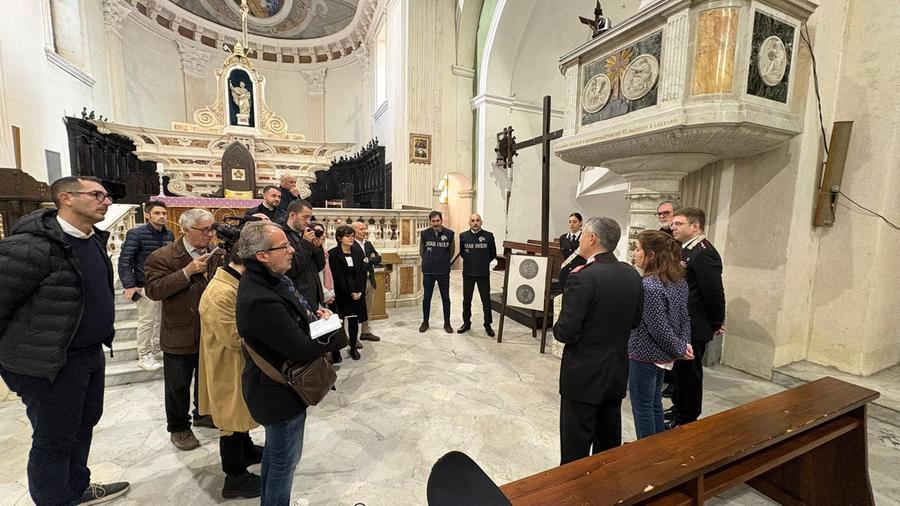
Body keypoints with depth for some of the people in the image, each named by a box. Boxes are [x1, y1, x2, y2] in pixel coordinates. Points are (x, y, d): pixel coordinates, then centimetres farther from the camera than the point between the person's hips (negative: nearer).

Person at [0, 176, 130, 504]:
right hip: (50, 363, -8)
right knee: (54, 439, 9)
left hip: (91, 353, 8)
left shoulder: (94, 240, 5)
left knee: (84, 426, 23)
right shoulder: (32, 246, -23)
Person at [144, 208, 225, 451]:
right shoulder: (163, 257, -13)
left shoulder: (216, 254, 1)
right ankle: (178, 428, 31)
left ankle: (203, 413, 44)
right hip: (180, 335, -4)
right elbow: (154, 290, -21)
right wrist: (187, 272, -29)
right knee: (178, 386, 11)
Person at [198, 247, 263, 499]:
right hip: (228, 368, -9)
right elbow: (235, 338, -29)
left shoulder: (235, 284, 1)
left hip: (240, 364, 10)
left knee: (240, 411, 26)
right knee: (232, 418, 7)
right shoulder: (221, 294, -30)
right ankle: (235, 478, 25)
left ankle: (246, 450, 47)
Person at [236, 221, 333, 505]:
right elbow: (304, 350, -30)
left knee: (275, 451, 30)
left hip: (275, 385, 10)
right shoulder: (261, 300, -34)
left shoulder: (270, 279, -3)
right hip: (280, 393, -10)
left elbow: (290, 312, 14)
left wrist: (314, 315, -6)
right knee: (284, 460, 13)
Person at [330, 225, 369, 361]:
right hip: (341, 293, -4)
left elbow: (362, 273, 3)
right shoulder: (333, 254, -6)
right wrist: (350, 293, -14)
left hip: (358, 292, 4)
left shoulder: (358, 252, 7)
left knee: (354, 320, 8)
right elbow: (337, 276, -11)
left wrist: (360, 291, -8)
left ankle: (353, 347, 20)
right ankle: (336, 349, 12)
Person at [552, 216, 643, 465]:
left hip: (584, 375, -7)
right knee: (609, 446, 23)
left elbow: (565, 332, -23)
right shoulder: (632, 274, 0)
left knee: (575, 452, 9)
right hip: (617, 374, 7)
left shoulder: (583, 278, -23)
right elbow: (634, 320, 10)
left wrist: (558, 327, -3)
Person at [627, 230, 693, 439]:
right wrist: (684, 343, 2)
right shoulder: (678, 280, 2)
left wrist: (679, 349, -8)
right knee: (654, 403, 23)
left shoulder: (648, 285, -25)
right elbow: (684, 316, 7)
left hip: (644, 355, -8)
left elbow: (659, 328, -22)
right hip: (662, 355, 9)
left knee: (642, 407, 10)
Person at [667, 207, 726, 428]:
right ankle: (678, 412, 39)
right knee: (679, 373, 22)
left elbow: (714, 292, -21)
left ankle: (687, 423, 24)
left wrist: (716, 324, -9)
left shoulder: (704, 253, -21)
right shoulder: (685, 250, 9)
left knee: (689, 375, 7)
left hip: (693, 329, -9)